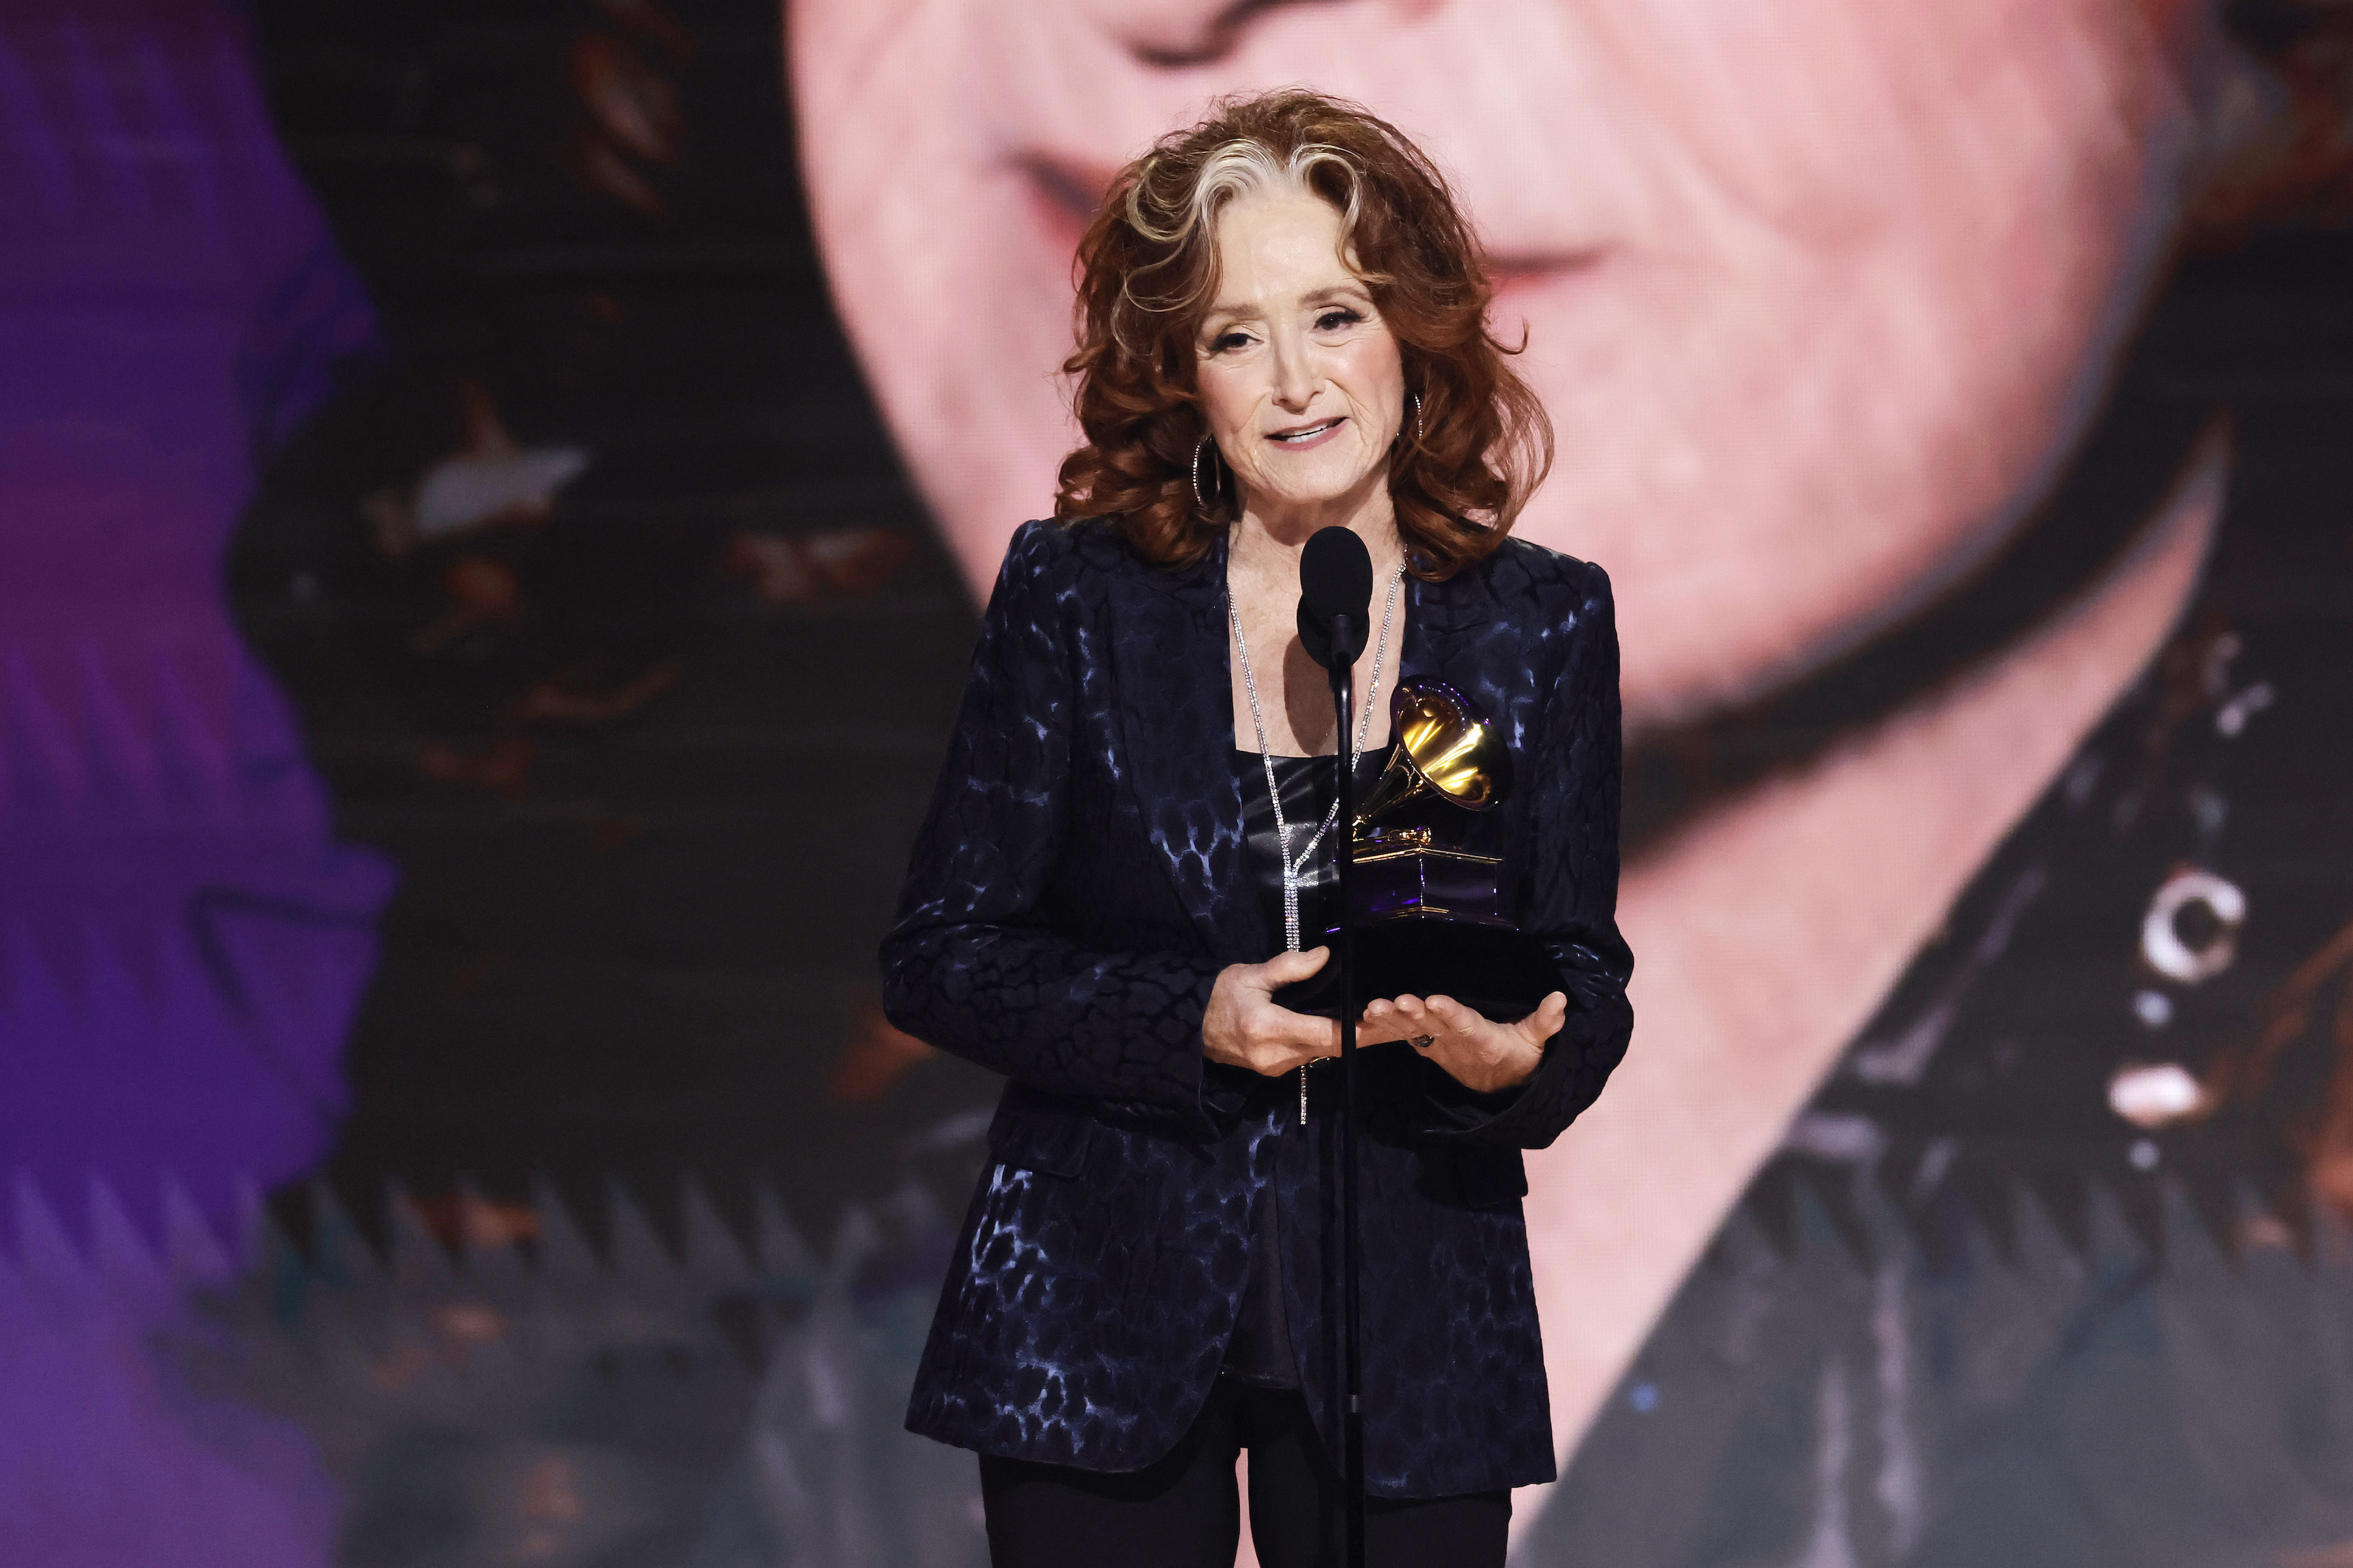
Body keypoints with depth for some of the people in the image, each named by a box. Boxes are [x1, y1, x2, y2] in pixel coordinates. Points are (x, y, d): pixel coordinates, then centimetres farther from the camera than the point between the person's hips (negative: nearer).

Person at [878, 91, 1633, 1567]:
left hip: (1409, 1334, 1)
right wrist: (1194, 1023, -18)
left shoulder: (1542, 625, 1)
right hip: (1102, 1324, -1)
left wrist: (1515, 1057, -20)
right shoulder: (1072, 598, -2)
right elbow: (939, 955, -3)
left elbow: (1586, 978, 4)